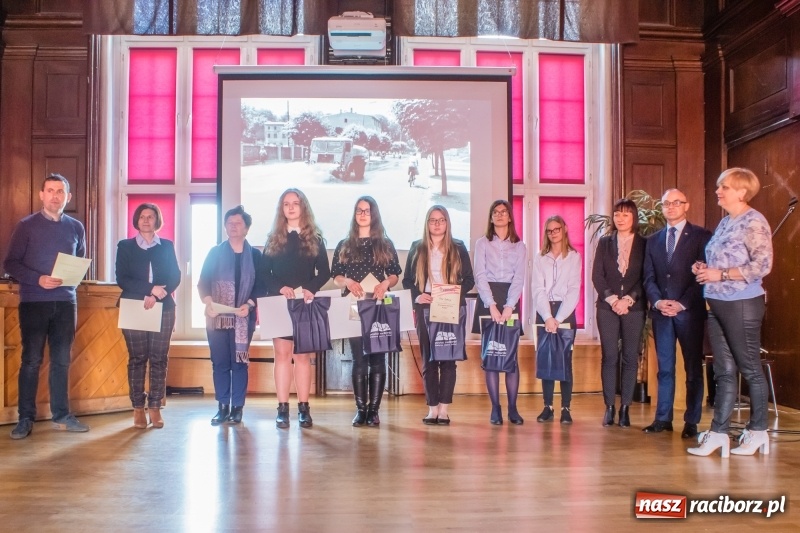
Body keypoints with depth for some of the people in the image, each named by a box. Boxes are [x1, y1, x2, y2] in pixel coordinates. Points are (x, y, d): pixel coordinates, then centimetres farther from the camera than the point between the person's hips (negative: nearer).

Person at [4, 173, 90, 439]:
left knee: (61, 361, 7)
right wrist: (38, 280, -17)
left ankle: (61, 415, 15)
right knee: (31, 360, 1)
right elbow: (10, 263, -3)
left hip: (65, 302, 3)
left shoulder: (76, 227, 10)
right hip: (34, 302, -3)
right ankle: (25, 418, 8)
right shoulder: (26, 225, 0)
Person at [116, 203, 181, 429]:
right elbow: (121, 279, -2)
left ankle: (155, 407, 2)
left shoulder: (167, 246, 12)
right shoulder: (125, 246, 9)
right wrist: (151, 289, -15)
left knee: (159, 359, -2)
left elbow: (175, 277, 4)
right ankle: (138, 409, 4)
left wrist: (156, 296, -13)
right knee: (137, 359, -1)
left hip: (163, 308, 1)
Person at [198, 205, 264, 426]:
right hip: (217, 316, 1)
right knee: (220, 362, 1)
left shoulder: (255, 255, 7)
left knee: (239, 362, -1)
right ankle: (223, 407, 8)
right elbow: (203, 282, 2)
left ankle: (237, 408, 5)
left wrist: (249, 304, -14)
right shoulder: (215, 252, 9)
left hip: (243, 317, -1)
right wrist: (208, 302, -15)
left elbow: (261, 286, 2)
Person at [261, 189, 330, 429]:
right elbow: (263, 272, 4)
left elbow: (325, 272, 4)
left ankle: (303, 408, 5)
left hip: (306, 305, 0)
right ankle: (282, 409, 0)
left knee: (303, 355, 2)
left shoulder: (314, 238, 7)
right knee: (282, 354, -3)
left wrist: (311, 288, -14)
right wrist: (280, 288, -14)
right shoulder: (273, 238, 9)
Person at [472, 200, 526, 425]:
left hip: (510, 300, 1)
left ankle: (512, 407, 3)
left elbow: (519, 278, 1)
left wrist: (509, 306, -13)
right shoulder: (482, 243, 8)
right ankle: (495, 408, 3)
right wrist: (492, 305, -15)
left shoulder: (519, 246, 11)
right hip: (487, 300, -1)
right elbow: (480, 276, -2)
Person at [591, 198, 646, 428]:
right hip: (607, 307, 1)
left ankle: (625, 407, 7)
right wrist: (612, 299, -8)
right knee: (609, 357, 0)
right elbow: (597, 276, 3)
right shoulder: (604, 242, 9)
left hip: (634, 308, -1)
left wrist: (628, 299, -11)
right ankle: (609, 407, 5)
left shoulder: (644, 244, 5)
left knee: (630, 358, 1)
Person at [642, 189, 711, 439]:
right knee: (665, 368, 7)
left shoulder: (701, 236, 1)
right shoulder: (653, 240, 15)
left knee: (693, 368, 3)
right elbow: (648, 278, 10)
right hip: (661, 312, 4)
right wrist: (657, 301, -8)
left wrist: (682, 304, -13)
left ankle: (691, 422, 9)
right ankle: (663, 418, 11)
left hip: (690, 311, -4)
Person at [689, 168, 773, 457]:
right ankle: (718, 432, 10)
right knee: (724, 371, 8)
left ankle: (757, 431, 18)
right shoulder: (725, 222, 13)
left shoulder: (754, 222, -10)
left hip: (742, 304, -8)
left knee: (750, 368, 4)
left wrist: (720, 274, -18)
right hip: (717, 304, 8)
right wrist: (705, 268, 3)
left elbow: (762, 265, -19)